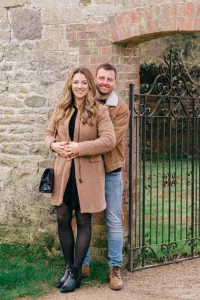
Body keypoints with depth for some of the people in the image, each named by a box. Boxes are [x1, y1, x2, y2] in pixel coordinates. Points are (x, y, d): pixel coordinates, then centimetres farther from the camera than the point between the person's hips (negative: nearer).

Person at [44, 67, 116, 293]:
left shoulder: (99, 111, -7)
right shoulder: (61, 109, 8)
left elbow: (109, 140, -15)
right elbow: (48, 133, 16)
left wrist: (80, 147, -21)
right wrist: (54, 144, -7)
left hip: (87, 173, -4)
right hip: (63, 172, 5)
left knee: (83, 221, 4)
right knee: (63, 219, 7)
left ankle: (76, 272, 12)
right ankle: (68, 267, 22)